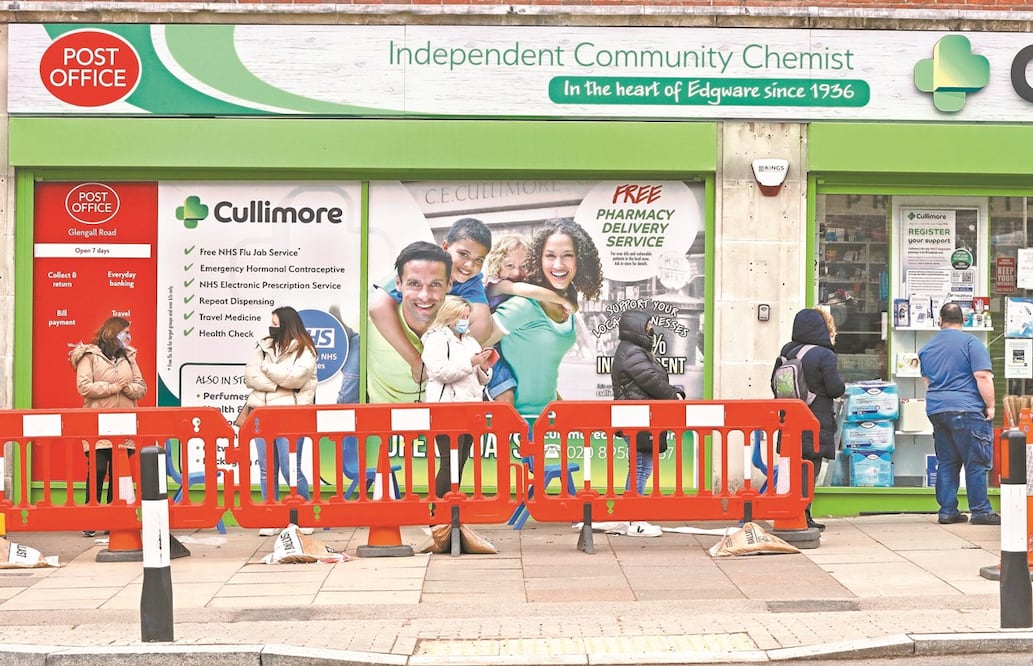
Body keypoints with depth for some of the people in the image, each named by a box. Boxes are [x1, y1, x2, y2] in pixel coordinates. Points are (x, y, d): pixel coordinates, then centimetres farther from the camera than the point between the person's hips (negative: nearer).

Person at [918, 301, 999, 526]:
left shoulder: (927, 347, 14)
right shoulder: (970, 342, -6)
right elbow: (983, 376, -14)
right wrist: (990, 406, -7)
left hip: (936, 410, 6)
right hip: (966, 409, -6)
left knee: (946, 463, 10)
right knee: (976, 462, -1)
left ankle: (947, 511, 11)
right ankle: (980, 511, 1)